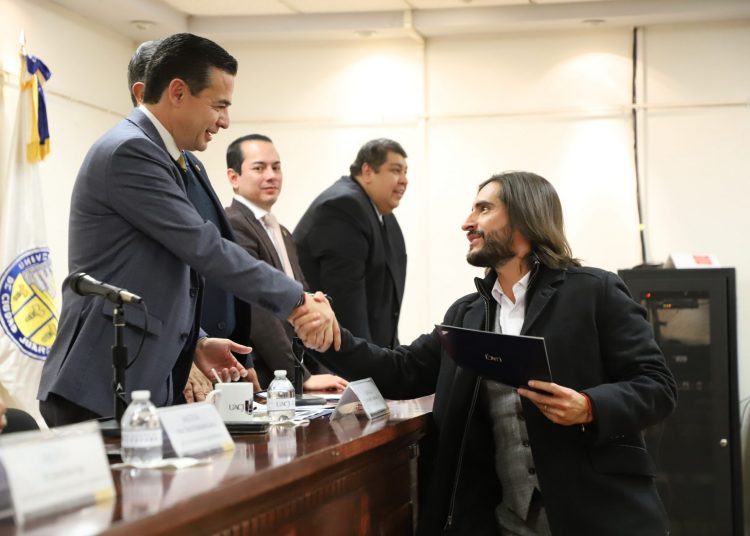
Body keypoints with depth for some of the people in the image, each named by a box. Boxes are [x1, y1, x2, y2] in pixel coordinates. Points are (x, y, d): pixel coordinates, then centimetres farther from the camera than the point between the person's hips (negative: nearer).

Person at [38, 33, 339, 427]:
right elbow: (204, 248, -18)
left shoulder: (149, 152, 18)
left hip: (139, 388, 9)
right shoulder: (129, 151, -13)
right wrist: (297, 302, -12)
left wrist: (195, 343, 12)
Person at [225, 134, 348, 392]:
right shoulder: (233, 226, -13)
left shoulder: (283, 234, 19)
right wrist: (302, 377, -18)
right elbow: (258, 312, -19)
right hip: (255, 385, -8)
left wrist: (318, 372, 7)